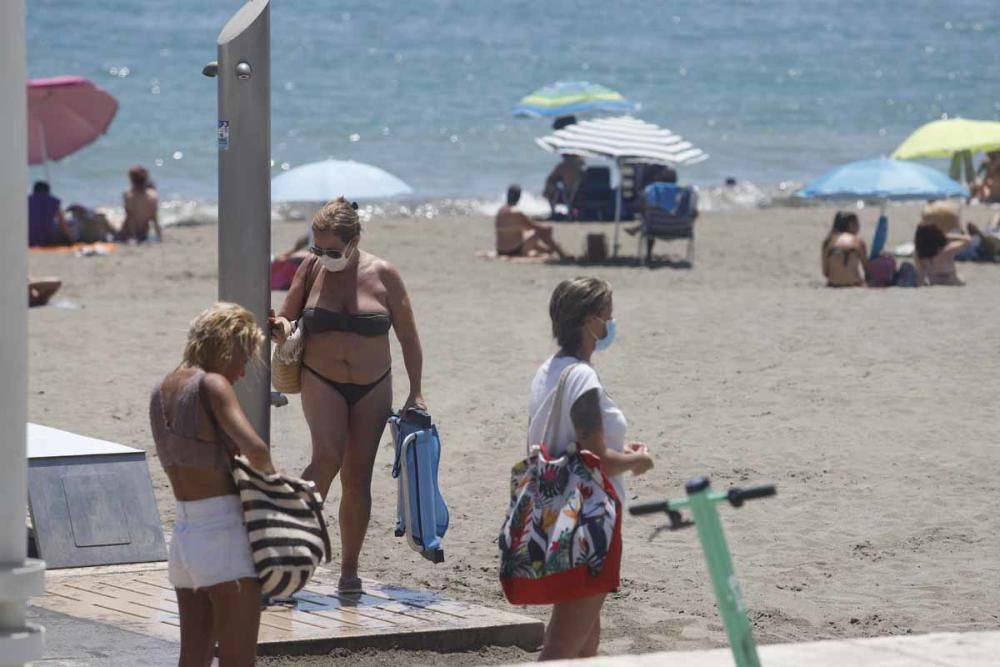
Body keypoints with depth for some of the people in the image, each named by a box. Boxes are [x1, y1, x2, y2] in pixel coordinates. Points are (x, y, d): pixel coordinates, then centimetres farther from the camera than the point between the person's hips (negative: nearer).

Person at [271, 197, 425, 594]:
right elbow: (285, 319, 9)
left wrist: (415, 393, 0)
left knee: (358, 477, 2)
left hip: (372, 389, 1)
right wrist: (281, 328, -16)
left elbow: (408, 337, 3)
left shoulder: (383, 275, -4)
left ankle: (349, 569, 9)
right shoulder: (312, 269, -1)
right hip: (321, 383, -1)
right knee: (327, 459, -23)